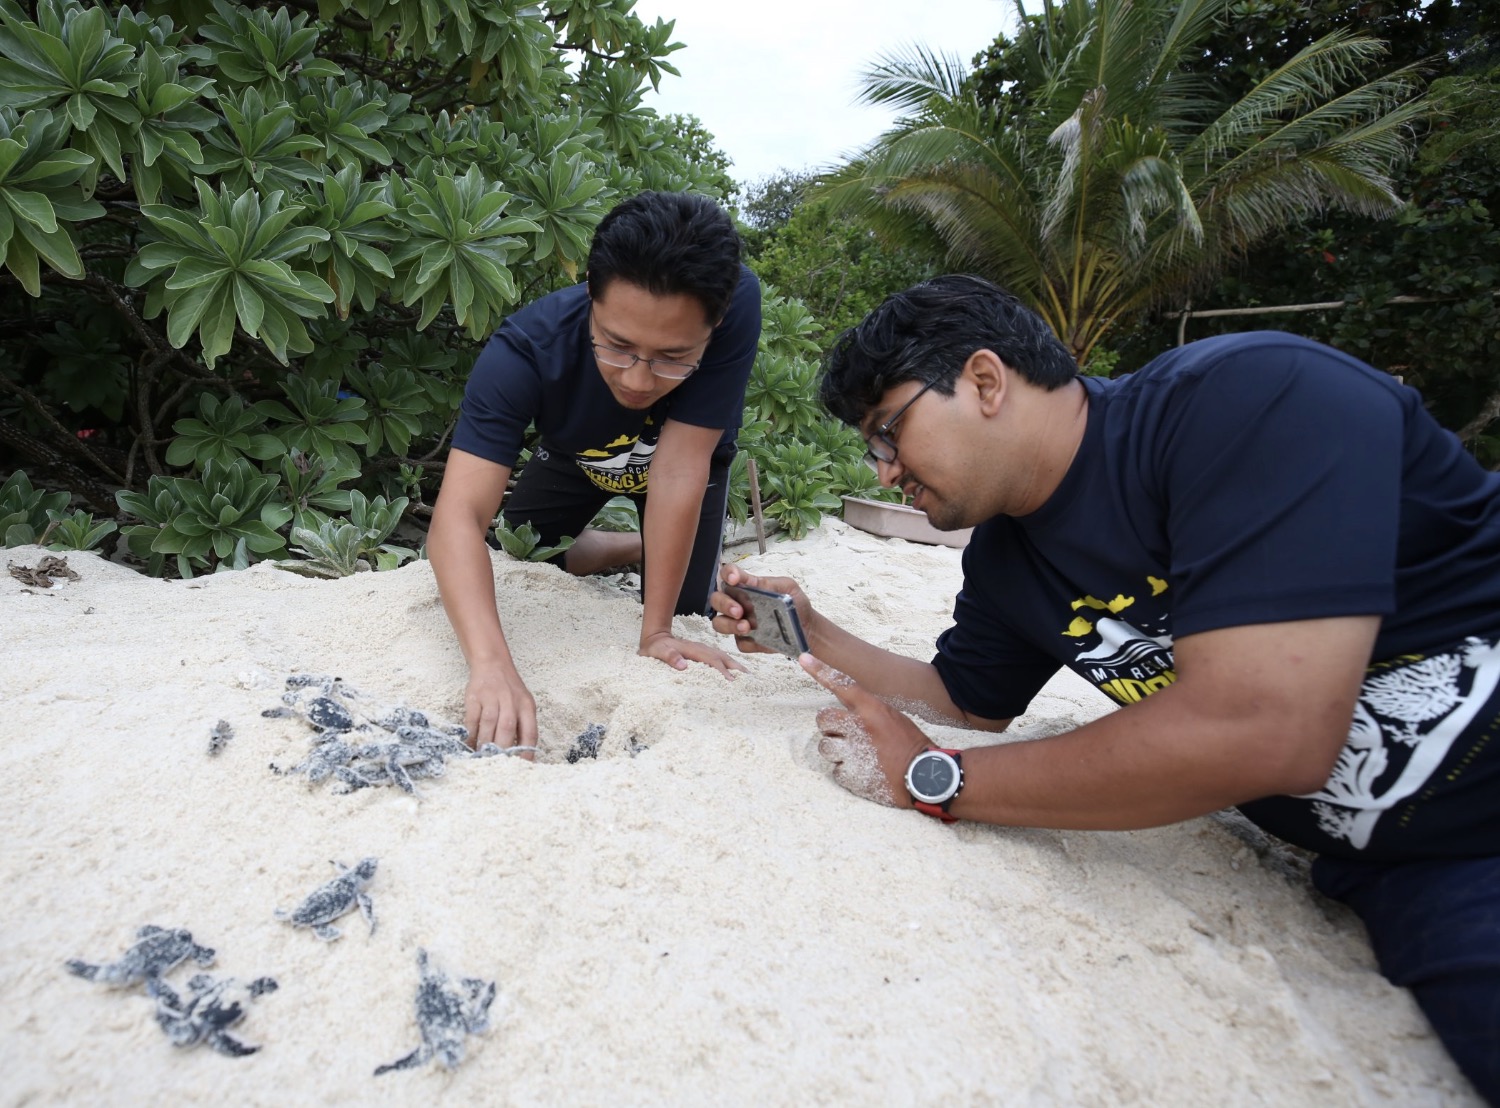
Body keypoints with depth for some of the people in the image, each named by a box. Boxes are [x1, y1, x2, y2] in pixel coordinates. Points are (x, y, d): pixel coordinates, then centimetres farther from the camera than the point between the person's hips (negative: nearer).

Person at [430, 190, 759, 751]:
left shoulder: (737, 307, -43)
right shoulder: (527, 348, -41)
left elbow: (679, 471, -39)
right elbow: (458, 515, -47)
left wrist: (656, 630, -35)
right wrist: (491, 664, -62)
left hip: (687, 457, -1)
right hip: (576, 457, 1)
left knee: (686, 608, -8)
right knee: (501, 572, 7)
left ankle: (655, 551, 25)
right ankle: (630, 548, 28)